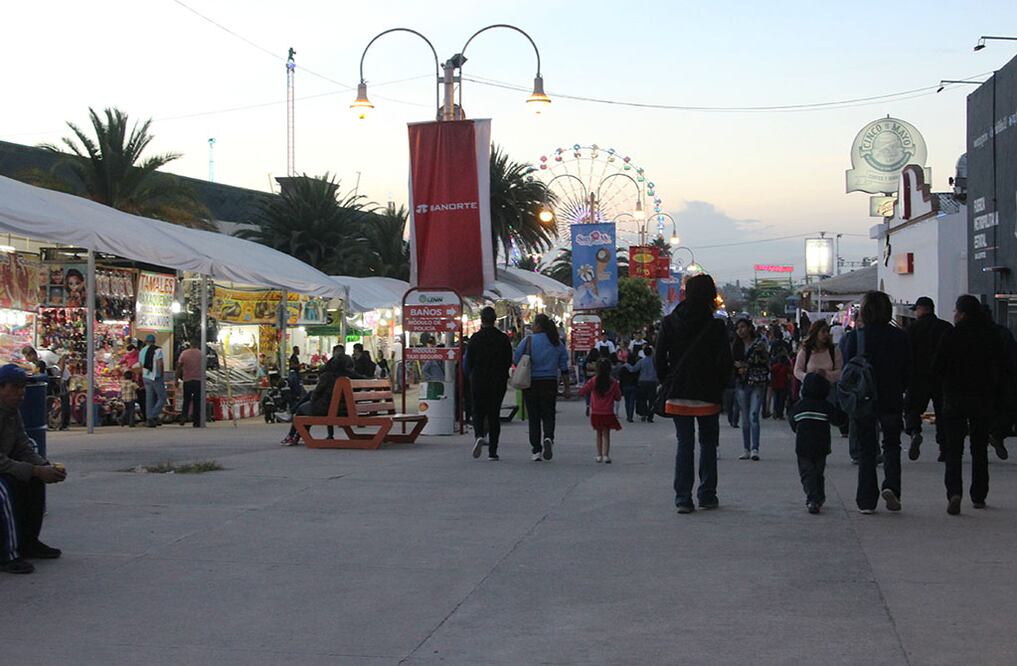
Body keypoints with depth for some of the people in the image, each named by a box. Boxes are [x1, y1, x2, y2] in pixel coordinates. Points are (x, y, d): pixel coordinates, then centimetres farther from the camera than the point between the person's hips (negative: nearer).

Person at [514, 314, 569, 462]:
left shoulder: (528, 341, -7)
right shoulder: (557, 343, 3)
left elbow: (516, 360, -6)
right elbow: (564, 367, 4)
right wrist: (567, 386, 10)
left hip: (530, 383, -2)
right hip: (550, 383, 2)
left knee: (534, 418, 5)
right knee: (548, 415, 8)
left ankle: (536, 451, 5)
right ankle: (548, 438, -20)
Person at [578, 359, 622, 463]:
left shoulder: (593, 381, -6)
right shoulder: (613, 382, -6)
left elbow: (581, 392, -3)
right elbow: (618, 397, 0)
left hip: (596, 413, 1)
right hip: (608, 412, -1)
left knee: (599, 434, 16)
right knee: (606, 434, 5)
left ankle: (599, 455, 15)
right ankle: (605, 455, -9)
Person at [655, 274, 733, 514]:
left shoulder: (670, 322, -1)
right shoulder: (716, 326, -9)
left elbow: (659, 359, 0)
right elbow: (725, 362, -9)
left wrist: (668, 383, 10)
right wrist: (720, 386, 6)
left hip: (678, 394, 2)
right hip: (708, 395, -2)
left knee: (684, 444, 7)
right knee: (708, 444, 12)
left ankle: (683, 498, 1)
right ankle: (707, 496, 14)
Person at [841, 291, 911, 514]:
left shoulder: (854, 337, -7)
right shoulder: (900, 337, -3)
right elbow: (908, 372, 1)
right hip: (892, 401, 1)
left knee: (866, 451, 9)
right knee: (892, 446, 15)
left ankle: (866, 500, 7)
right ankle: (891, 486, -8)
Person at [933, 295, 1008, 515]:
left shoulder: (951, 335, -9)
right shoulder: (991, 336, -1)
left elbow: (937, 368, -9)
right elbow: (1002, 369, 0)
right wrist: (994, 394, 9)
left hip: (955, 398, -3)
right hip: (983, 399, 3)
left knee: (953, 449, 0)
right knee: (979, 449, 14)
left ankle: (954, 492, -19)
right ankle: (978, 497, 19)